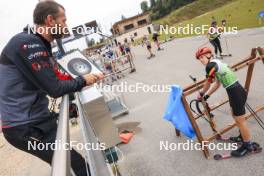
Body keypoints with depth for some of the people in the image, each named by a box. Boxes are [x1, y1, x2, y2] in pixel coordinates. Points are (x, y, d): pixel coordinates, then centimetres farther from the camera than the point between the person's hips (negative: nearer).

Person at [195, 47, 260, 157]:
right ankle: (243, 136, 46)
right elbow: (217, 84, 19)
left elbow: (207, 84, -7)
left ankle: (248, 145, 23)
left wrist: (201, 93, 11)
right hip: (236, 90, 10)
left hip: (236, 93, -10)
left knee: (240, 120, 5)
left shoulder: (210, 65, -17)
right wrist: (206, 96, 21)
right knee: (236, 116, 26)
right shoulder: (216, 63, 14)